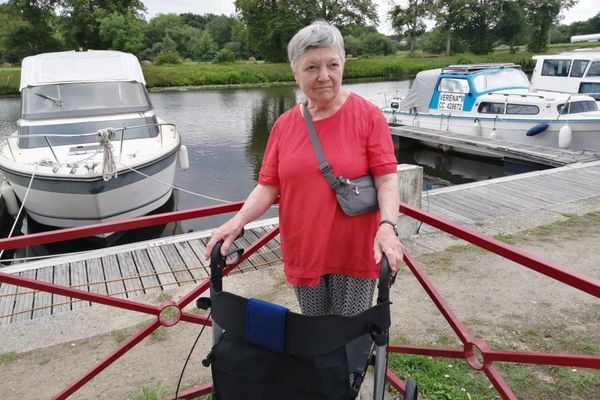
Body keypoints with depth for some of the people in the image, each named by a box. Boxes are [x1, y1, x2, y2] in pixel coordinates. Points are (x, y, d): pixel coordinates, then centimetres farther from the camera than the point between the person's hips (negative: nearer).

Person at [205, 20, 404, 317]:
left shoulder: (368, 116, -7)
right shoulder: (283, 125, 3)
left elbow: (387, 179, -11)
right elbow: (268, 187, 2)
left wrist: (387, 226, -27)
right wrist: (238, 221, -13)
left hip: (355, 254, -3)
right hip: (303, 254, 3)